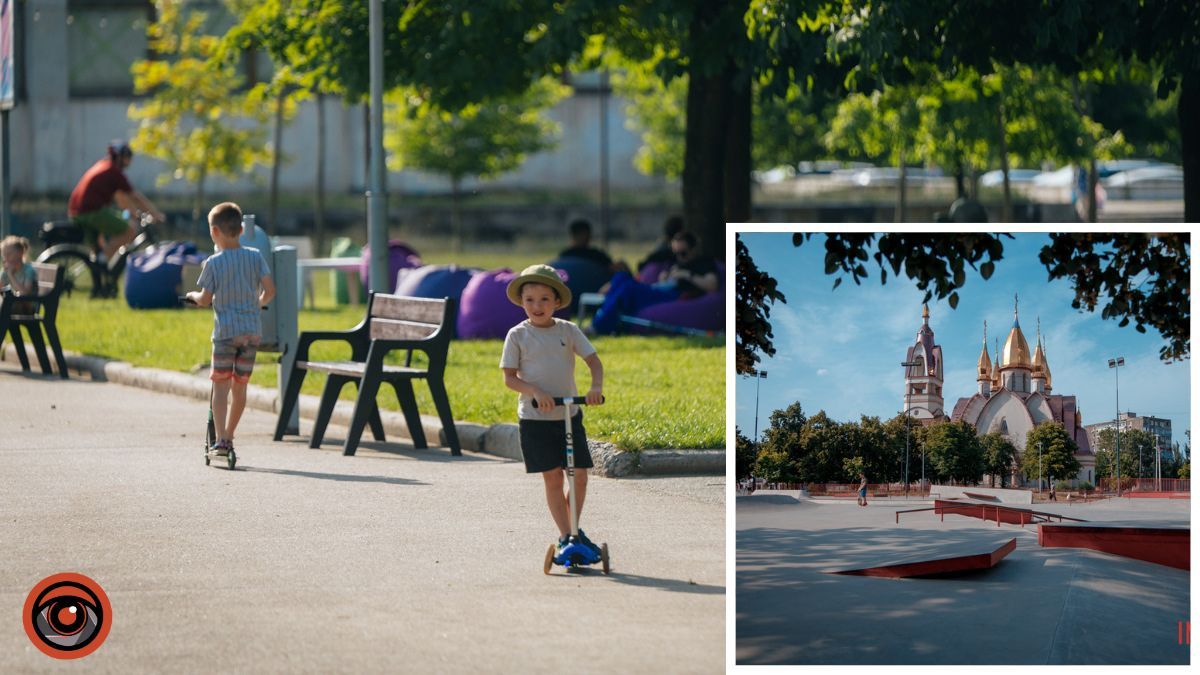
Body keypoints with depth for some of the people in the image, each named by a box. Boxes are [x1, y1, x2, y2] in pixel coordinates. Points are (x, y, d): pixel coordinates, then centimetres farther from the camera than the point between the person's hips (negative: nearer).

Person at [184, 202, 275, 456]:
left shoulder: (214, 263, -6)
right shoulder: (255, 257, 3)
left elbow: (205, 299, -5)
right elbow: (269, 290, -1)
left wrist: (193, 295, 18)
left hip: (225, 331, -3)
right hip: (252, 331, 3)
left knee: (221, 385, -1)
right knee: (240, 386, 13)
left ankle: (221, 439, -12)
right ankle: (229, 436, 21)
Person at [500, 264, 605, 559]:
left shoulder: (568, 330, 2)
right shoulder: (517, 335, -3)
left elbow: (593, 360, 1)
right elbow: (509, 377, -6)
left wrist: (596, 386, -19)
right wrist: (535, 391, -23)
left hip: (570, 415, 2)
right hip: (534, 418, -2)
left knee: (580, 474, 0)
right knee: (552, 478, -2)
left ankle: (574, 529, 19)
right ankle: (565, 536, 6)